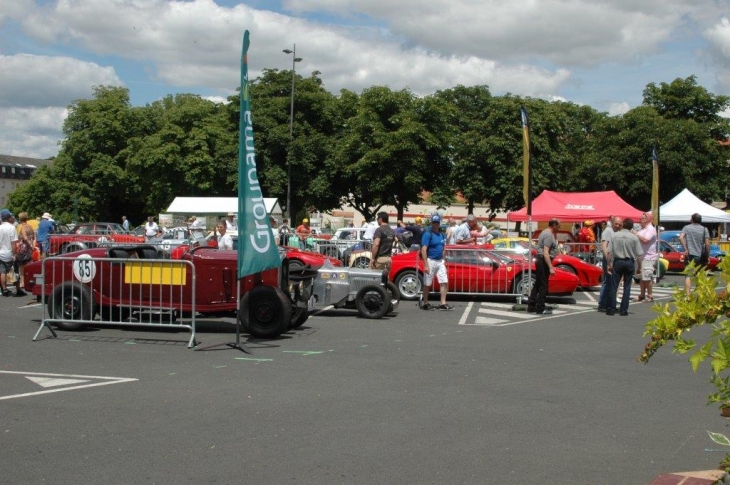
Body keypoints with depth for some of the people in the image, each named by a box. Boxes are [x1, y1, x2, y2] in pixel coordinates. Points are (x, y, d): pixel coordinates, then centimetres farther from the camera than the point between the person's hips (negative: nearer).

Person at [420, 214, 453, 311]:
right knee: (427, 284, 3)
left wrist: (443, 261, 12)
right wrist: (426, 265, -21)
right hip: (431, 261, -7)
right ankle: (425, 304, 13)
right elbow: (423, 250, -17)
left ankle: (443, 304, 6)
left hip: (440, 261, 7)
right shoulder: (428, 234, -11)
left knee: (444, 282, 2)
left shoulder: (442, 235, 11)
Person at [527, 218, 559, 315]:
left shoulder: (545, 232, 14)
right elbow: (545, 253, -26)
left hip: (539, 260, 10)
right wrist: (551, 267, -28)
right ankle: (540, 308, -2)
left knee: (537, 284, 14)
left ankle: (531, 306, 17)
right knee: (543, 285, -5)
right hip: (543, 261, -10)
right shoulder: (549, 235, -17)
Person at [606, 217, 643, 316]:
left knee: (614, 286, 5)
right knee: (627, 286, 7)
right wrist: (639, 267, 4)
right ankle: (623, 310, 6)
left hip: (618, 261, 0)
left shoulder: (614, 236, -3)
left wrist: (609, 264, 1)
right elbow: (639, 254, -5)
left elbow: (610, 252, -5)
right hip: (629, 262, 0)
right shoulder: (634, 237, -4)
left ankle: (611, 309, 4)